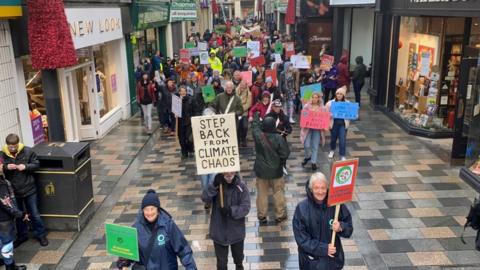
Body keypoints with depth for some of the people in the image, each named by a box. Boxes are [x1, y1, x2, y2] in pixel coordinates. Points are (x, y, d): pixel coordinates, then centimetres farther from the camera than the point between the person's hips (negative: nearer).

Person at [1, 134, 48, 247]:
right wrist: (6, 167, -22)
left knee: (34, 214, 10)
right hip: (13, 190, 2)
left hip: (29, 189, -2)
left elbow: (36, 164, -4)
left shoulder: (28, 151, -11)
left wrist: (26, 167, -22)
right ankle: (22, 236, 36)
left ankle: (41, 235, 26)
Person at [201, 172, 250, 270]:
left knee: (238, 254, 27)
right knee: (221, 259, 14)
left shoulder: (242, 186, -15)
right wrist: (214, 186, -35)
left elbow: (245, 208, -17)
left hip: (236, 230, 0)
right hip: (219, 230, 0)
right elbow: (205, 199, -21)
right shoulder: (217, 184, -10)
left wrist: (230, 210, -31)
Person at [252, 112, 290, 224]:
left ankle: (262, 216, 27)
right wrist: (281, 162, 6)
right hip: (276, 170, -2)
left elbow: (255, 126, 8)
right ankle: (280, 215, 27)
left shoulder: (258, 135, -14)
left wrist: (256, 115, 26)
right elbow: (285, 153, -16)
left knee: (262, 193, 15)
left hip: (261, 170, 2)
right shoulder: (278, 138, -21)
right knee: (278, 192, 15)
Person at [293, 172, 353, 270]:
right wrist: (323, 248, -22)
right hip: (311, 259, -2)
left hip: (333, 258, 2)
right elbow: (301, 238, -16)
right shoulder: (302, 208, -17)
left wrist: (341, 228, -25)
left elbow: (349, 228, -3)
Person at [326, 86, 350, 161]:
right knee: (333, 138, 18)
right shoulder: (330, 103, -3)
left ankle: (342, 156, 5)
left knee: (342, 140, -6)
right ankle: (332, 150, 45)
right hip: (334, 123, 1)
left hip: (343, 124, -1)